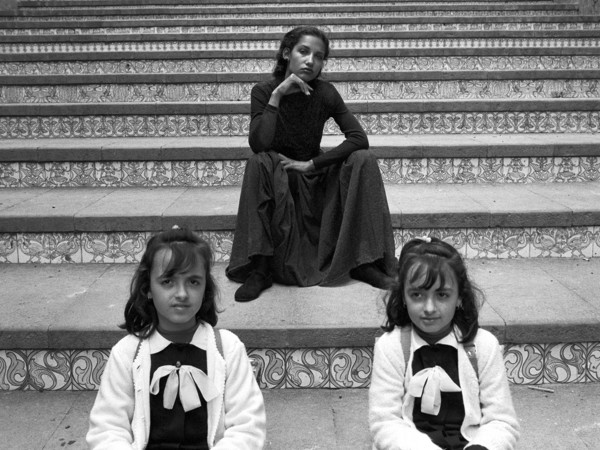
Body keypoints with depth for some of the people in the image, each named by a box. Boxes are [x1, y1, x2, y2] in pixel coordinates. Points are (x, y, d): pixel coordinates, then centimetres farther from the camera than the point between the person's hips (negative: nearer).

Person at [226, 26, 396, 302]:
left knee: (363, 161, -22)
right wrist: (277, 95, -28)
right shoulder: (263, 92, -11)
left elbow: (359, 138, -18)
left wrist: (310, 164, -23)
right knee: (258, 164, -33)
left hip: (315, 177, 1)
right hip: (275, 182, -1)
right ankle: (260, 269, -32)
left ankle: (364, 261, -18)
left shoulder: (324, 93, -8)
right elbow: (258, 145, -26)